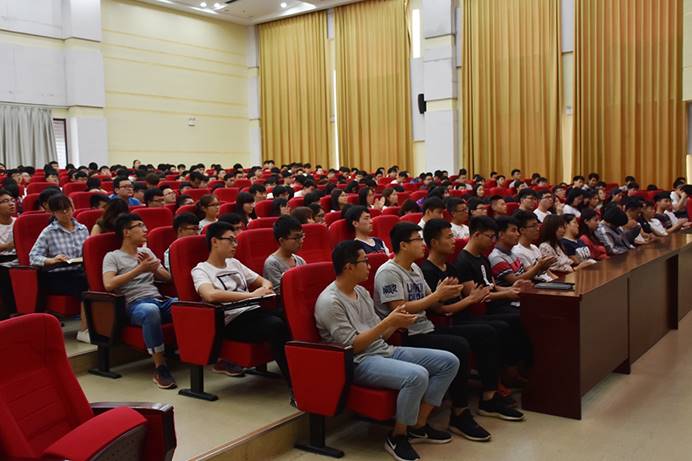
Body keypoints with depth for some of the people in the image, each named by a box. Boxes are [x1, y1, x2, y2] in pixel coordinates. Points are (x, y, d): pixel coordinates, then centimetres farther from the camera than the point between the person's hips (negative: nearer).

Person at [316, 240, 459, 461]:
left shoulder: (361, 291, 14)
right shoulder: (329, 302, -14)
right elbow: (352, 346, -19)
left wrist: (396, 323, -5)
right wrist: (388, 322, -19)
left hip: (385, 350, 9)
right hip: (358, 362, -9)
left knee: (449, 361, 0)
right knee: (417, 375, -34)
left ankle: (419, 425, 7)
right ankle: (397, 436, -10)